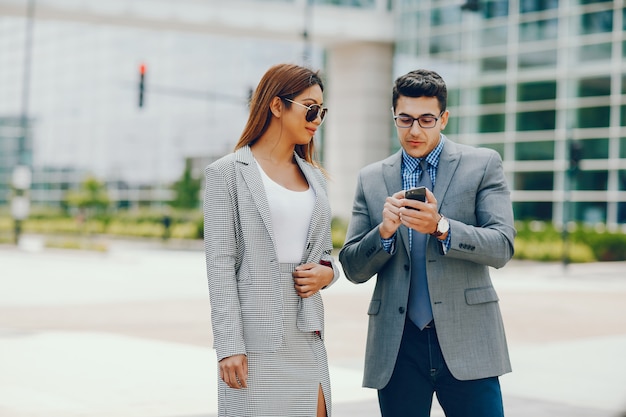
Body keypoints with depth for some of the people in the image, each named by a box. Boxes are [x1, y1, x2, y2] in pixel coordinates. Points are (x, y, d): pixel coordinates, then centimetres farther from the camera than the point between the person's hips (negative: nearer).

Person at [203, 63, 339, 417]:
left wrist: (327, 272, -3)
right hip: (255, 336, -5)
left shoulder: (314, 176, 15)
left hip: (307, 333, 5)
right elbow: (220, 263, -7)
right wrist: (229, 344, -14)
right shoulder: (228, 172, -2)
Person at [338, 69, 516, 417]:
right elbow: (353, 269, 8)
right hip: (399, 346, 2)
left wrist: (441, 227, -21)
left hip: (466, 340, -2)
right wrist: (384, 230, -12)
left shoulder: (483, 165, 4)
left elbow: (502, 248, -6)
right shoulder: (371, 179, 10)